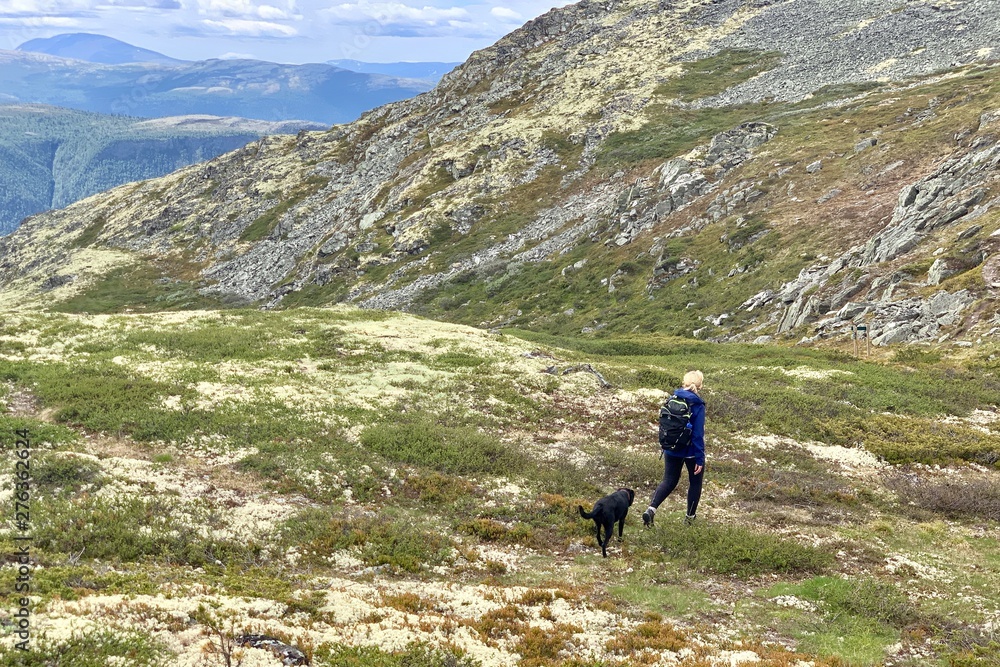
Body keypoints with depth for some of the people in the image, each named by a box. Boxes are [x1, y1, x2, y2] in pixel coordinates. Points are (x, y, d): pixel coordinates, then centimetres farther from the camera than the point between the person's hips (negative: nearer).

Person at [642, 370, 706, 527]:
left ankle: (651, 509, -9)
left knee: (669, 481, 12)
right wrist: (699, 459, -15)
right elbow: (698, 434, -19)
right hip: (691, 451, -4)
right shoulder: (697, 405, -18)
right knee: (695, 482, 17)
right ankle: (690, 517, 25)